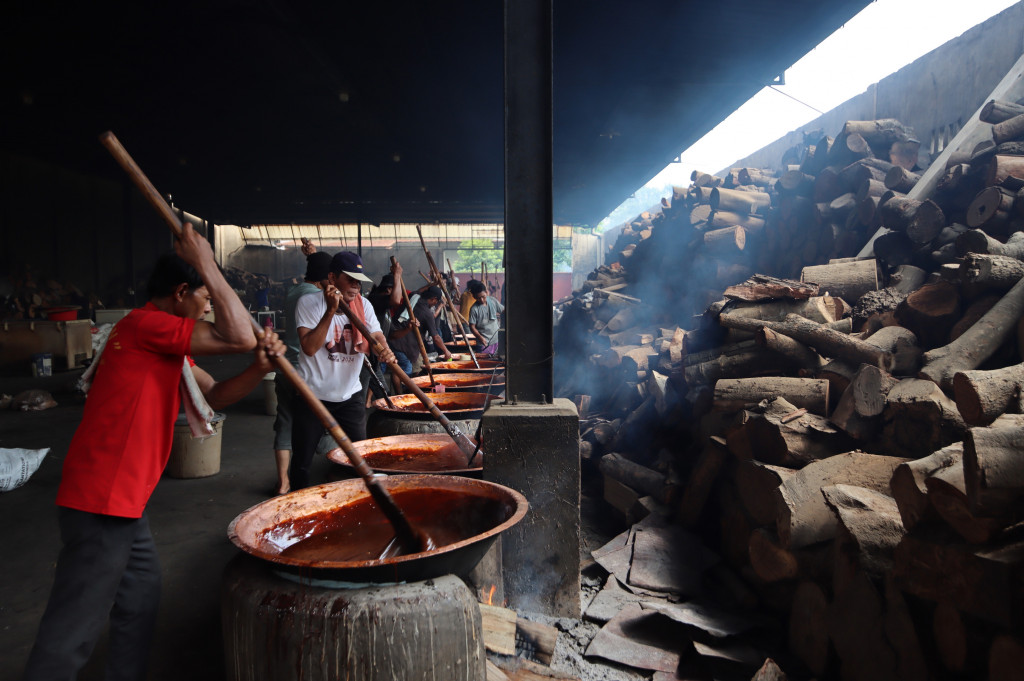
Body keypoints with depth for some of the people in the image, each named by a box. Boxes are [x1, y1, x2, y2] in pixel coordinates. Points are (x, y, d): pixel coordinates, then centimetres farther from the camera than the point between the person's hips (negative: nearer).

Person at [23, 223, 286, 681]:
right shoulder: (147, 324, -17)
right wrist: (207, 265, -14)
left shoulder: (168, 345, 15)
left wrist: (259, 369, -7)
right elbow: (239, 337, -25)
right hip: (101, 501, -10)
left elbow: (215, 395, 12)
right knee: (75, 628, -2)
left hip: (123, 498, 10)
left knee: (141, 594, 20)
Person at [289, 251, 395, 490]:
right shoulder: (309, 303, -10)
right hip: (313, 395, -3)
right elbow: (309, 347, -22)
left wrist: (386, 351, -33)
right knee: (302, 460, 7)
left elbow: (376, 337, -9)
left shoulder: (363, 305, 2)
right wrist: (331, 310, -27)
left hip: (350, 394, 3)